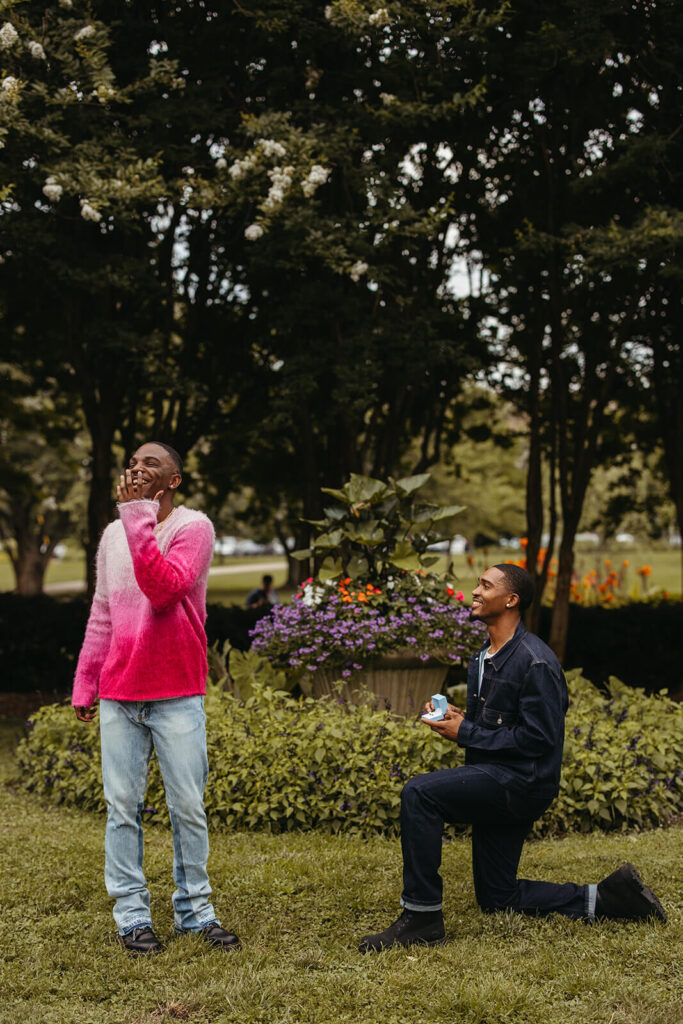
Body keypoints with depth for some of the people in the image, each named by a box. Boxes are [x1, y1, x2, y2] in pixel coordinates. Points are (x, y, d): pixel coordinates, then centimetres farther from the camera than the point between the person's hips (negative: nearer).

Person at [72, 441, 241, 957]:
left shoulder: (194, 527, -4)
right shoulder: (114, 534, 11)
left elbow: (164, 590, -22)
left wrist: (137, 515, -21)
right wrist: (84, 686, 15)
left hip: (178, 693, -4)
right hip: (119, 694, 4)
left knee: (188, 807, 2)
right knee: (123, 807, 3)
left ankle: (195, 909, 13)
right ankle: (132, 914, 11)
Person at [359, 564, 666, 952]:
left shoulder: (536, 663, -17)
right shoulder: (483, 659, 14)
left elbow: (538, 739, -21)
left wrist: (466, 733, -18)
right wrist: (454, 717, 2)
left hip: (522, 782, -10)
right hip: (496, 786, 10)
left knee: (419, 793, -25)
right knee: (497, 899, 12)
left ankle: (423, 917, -18)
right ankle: (602, 898, 19)